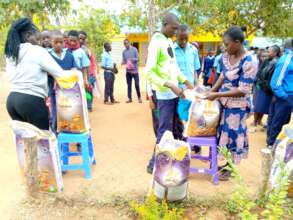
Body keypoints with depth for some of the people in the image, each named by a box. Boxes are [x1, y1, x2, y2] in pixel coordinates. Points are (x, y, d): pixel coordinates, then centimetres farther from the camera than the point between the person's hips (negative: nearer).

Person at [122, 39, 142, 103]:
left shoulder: (134, 49, -1)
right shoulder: (124, 52, 9)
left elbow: (138, 59, -5)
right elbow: (123, 60, 9)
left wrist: (132, 59, -22)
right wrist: (123, 62, -13)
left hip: (135, 70, -3)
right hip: (128, 71, 3)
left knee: (137, 85, -3)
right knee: (129, 85, 7)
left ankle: (139, 97, 12)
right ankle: (130, 98, 15)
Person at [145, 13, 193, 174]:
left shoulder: (169, 41, 13)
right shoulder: (156, 43, -14)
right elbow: (149, 73, -22)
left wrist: (186, 82, 14)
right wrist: (170, 86, -26)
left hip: (174, 93, 9)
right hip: (165, 95, -9)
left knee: (173, 129, 16)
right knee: (164, 131, -2)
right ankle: (154, 164, 12)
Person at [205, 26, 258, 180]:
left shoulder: (249, 62, -22)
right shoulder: (226, 56, -1)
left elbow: (243, 91, -23)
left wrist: (217, 95, -23)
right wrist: (211, 90, 0)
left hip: (237, 106, -7)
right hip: (223, 102, 7)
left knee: (232, 135, 8)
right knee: (222, 132, 18)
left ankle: (229, 167, 28)